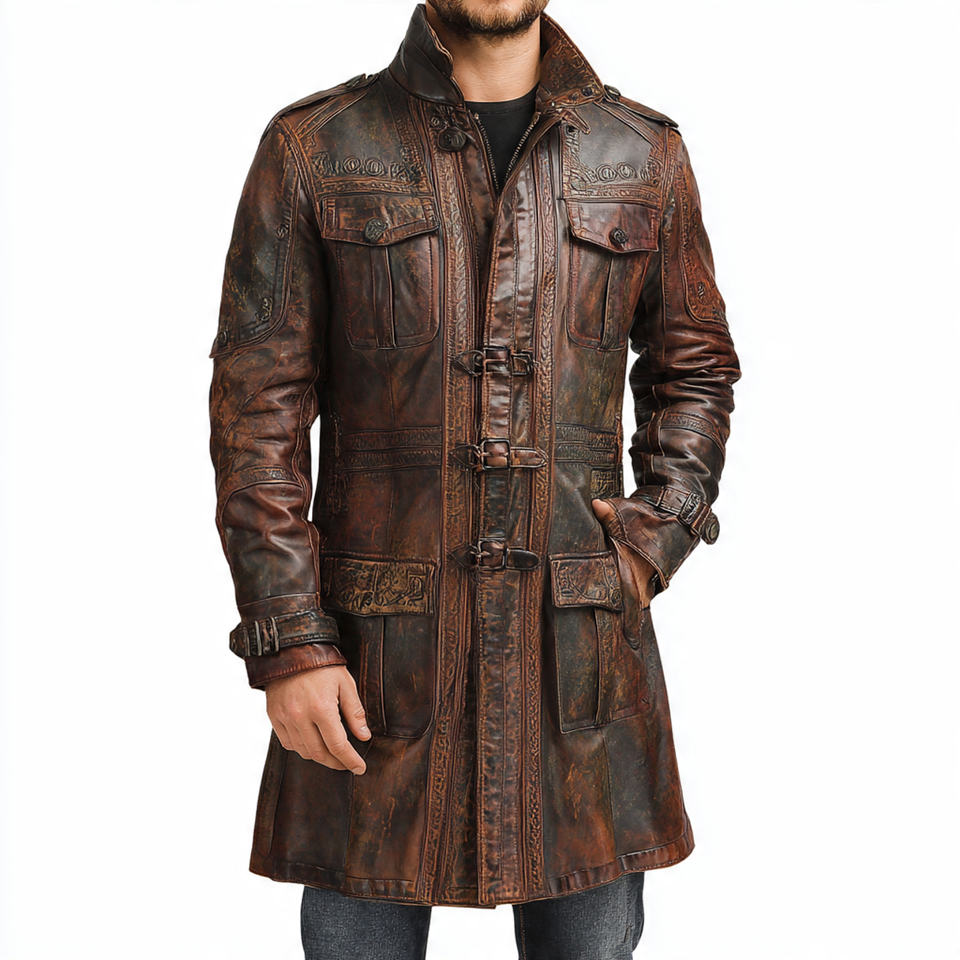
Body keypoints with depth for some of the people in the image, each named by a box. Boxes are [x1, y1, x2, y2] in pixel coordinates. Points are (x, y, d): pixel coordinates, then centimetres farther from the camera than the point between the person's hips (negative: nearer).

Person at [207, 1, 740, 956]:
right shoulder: (311, 149, 0)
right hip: (378, 654, -1)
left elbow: (695, 367, 17)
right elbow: (257, 406, -2)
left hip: (585, 649, 2)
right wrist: (287, 641, -8)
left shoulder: (646, 155, 7)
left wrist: (655, 538, 1)